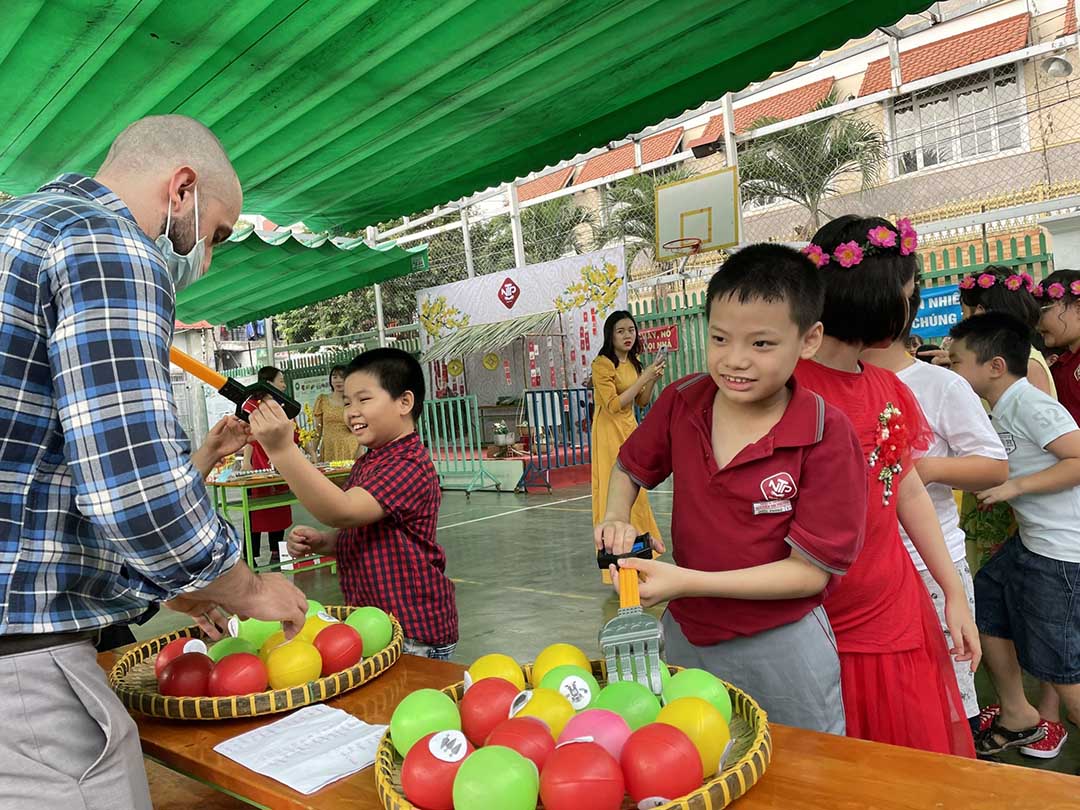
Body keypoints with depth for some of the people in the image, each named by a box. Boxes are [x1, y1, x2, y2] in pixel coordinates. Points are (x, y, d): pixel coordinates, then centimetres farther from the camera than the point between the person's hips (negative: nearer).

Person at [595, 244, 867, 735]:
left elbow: (810, 571, -19)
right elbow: (631, 466, 12)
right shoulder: (681, 403, -8)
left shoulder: (824, 435, -20)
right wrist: (616, 519, -9)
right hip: (686, 635, 4)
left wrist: (688, 582, -25)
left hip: (779, 645, -4)